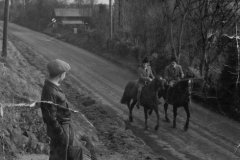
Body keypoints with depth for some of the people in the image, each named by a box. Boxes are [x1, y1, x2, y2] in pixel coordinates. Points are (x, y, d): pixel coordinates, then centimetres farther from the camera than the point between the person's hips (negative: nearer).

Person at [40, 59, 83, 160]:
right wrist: (60, 133, -20)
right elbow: (50, 116, -26)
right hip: (60, 129, -10)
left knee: (75, 148, 23)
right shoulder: (50, 91, -27)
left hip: (66, 127, 10)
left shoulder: (53, 86, 3)